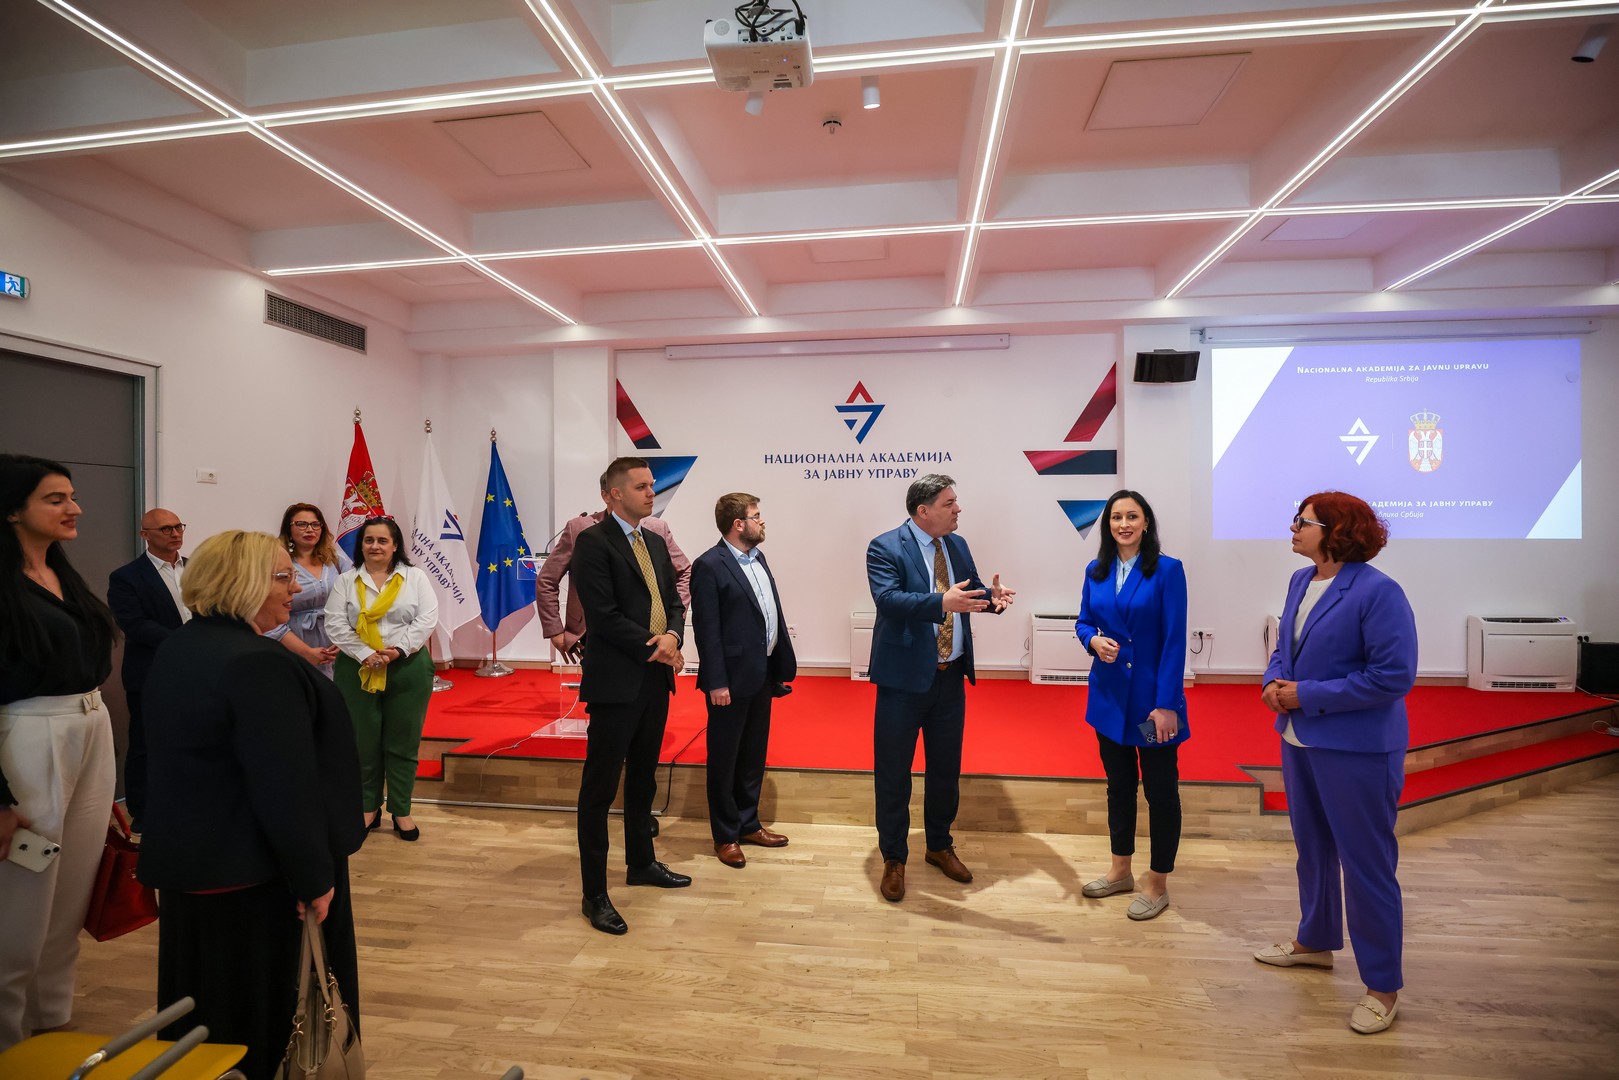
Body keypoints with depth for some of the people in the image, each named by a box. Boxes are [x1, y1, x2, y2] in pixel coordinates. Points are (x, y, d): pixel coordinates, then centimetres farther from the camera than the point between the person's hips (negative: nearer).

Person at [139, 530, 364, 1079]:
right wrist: (316, 877, -18)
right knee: (264, 996, 11)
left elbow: (175, 760, 16)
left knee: (205, 992, 24)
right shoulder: (257, 664, -27)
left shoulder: (174, 649, 5)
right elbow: (286, 787, -28)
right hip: (252, 871, -9)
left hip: (185, 854, 9)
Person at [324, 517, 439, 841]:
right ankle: (368, 808, 27)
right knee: (363, 741, 10)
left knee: (402, 742, 6)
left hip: (407, 668, -1)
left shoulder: (415, 577, 2)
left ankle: (401, 811, 19)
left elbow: (427, 618, -6)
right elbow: (335, 623, -4)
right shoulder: (346, 580, 4)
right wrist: (365, 655, -16)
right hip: (358, 670, 1)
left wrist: (398, 649, -17)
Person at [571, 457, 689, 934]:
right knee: (600, 787, 3)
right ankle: (594, 894, 15)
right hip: (616, 681, -8)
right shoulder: (593, 542, -10)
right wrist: (655, 646, -14)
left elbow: (673, 600, 11)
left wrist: (673, 636, -10)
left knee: (642, 779, 20)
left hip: (656, 678, 8)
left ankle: (641, 863, 37)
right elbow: (604, 614, -18)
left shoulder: (655, 542, 13)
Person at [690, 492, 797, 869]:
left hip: (763, 675, 8)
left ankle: (748, 824, 36)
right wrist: (716, 683, -17)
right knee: (724, 760, 9)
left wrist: (783, 665, 8)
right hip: (732, 680, -8)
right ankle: (726, 836, 26)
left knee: (753, 757, 20)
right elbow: (706, 629, -16)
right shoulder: (709, 566, -14)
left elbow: (774, 614, 10)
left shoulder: (757, 558, 9)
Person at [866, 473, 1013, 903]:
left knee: (946, 768, 18)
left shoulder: (957, 545, 8)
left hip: (950, 676, 6)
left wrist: (992, 597, -16)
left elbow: (971, 591, 8)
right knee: (893, 773, 7)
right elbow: (887, 598, -27)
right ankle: (893, 858, 27)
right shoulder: (885, 548, -13)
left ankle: (940, 846, 40)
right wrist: (942, 603, -40)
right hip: (905, 677, -6)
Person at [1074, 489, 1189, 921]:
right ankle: (1121, 870, 34)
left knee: (1160, 789, 8)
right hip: (1110, 694, 5)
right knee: (1118, 783, 17)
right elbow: (1083, 621, 10)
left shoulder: (1167, 570, -11)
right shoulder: (1096, 571, 3)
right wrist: (1093, 640, -15)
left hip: (1153, 697, -5)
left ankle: (1158, 884, 25)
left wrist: (1166, 703, -18)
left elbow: (1174, 640, -14)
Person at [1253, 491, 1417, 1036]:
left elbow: (1394, 676, -21)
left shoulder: (1377, 592, -18)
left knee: (1366, 864, 6)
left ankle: (1382, 985, 25)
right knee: (1313, 849, 23)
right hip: (1300, 741, 8)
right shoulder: (1301, 581, 6)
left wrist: (1308, 696, -20)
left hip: (1356, 751, -8)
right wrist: (1275, 681, -6)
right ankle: (1315, 941, 43)